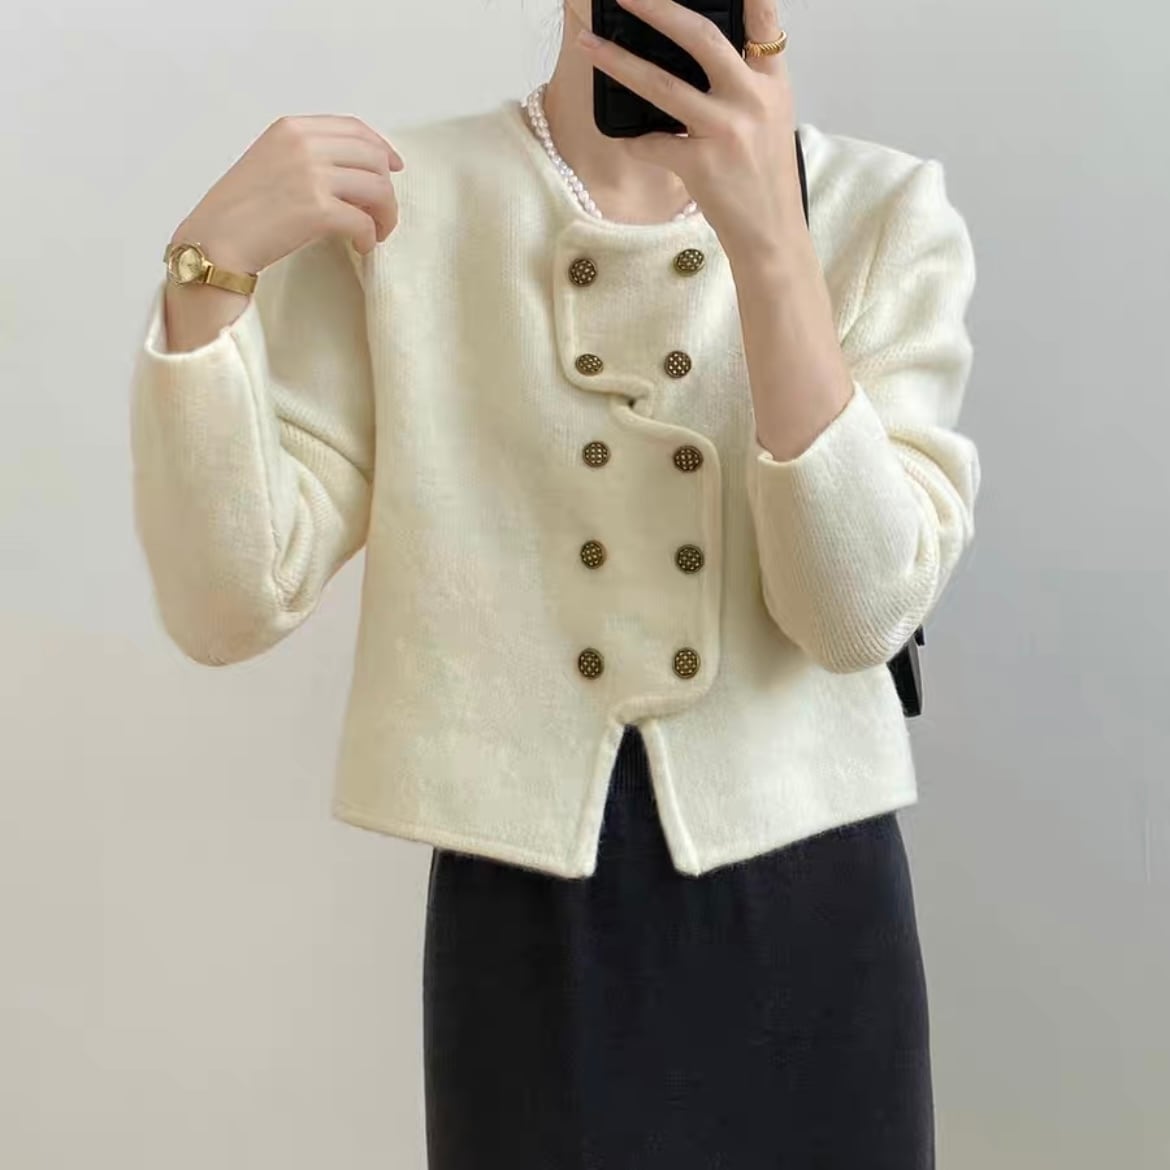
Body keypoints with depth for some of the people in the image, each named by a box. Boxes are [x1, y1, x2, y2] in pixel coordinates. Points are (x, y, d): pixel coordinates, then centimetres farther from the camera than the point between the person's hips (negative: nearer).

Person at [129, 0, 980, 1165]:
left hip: (808, 909, 1)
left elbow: (860, 611, -14)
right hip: (525, 917, -1)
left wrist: (770, 236, -23)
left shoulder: (886, 212, -2)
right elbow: (231, 605, -9)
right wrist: (207, 269, -21)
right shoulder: (389, 201, -4)